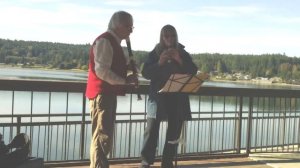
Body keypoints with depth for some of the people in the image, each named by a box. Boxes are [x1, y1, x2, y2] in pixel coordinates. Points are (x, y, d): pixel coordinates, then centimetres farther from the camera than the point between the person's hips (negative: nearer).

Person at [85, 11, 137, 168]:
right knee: (102, 137, -10)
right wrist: (125, 80, -20)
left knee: (104, 136, 15)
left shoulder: (114, 42, 17)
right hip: (101, 94, -10)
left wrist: (127, 62, 6)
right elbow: (102, 71, -22)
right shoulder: (104, 41, -14)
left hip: (108, 93, 10)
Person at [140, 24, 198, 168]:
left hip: (178, 98, 2)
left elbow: (193, 72, -3)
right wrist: (159, 63, -18)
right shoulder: (155, 53, 5)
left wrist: (179, 60, -16)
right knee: (152, 130, -7)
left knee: (174, 132, 4)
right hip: (158, 96, -2)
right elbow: (145, 73, -3)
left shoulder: (183, 54, 8)